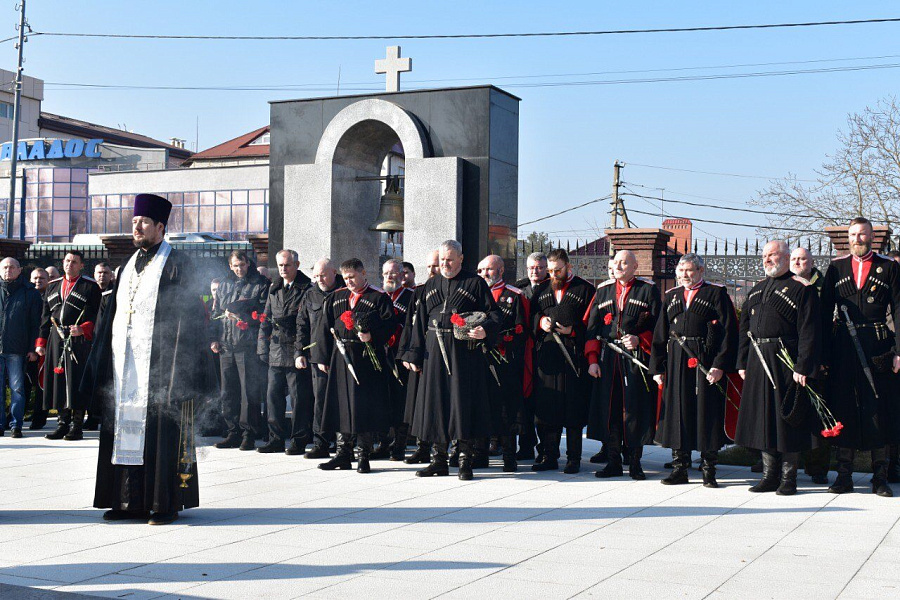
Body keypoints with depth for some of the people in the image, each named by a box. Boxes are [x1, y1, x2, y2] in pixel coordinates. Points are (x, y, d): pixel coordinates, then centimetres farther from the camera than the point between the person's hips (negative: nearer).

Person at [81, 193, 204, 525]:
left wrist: (181, 364, -17)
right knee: (124, 428, 6)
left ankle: (165, 502, 2)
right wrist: (103, 363, 13)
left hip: (158, 364, -7)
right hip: (124, 363, 7)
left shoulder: (177, 264, -3)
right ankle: (130, 500, 14)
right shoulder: (129, 266, 19)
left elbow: (188, 317, -9)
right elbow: (112, 315, 19)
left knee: (161, 432, -5)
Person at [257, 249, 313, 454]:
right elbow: (266, 320, 19)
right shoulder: (274, 289, 17)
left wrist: (283, 321, -14)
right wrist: (263, 347, 12)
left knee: (298, 397, -3)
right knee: (273, 395, 9)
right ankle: (276, 439, 19)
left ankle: (299, 441, 5)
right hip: (276, 351, 7)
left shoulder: (307, 288, -5)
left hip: (296, 351, -7)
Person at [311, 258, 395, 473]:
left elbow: (389, 326, -5)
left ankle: (363, 457, 5)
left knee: (365, 407, -2)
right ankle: (343, 454, 15)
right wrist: (321, 358, 6)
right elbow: (324, 328, 13)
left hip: (367, 359, -5)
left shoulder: (379, 298, 0)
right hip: (340, 359, 5)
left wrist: (372, 336, -22)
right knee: (341, 405, 7)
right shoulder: (335, 298, 14)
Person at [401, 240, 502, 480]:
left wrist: (485, 330, -23)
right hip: (434, 352, 4)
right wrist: (414, 354, 9)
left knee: (463, 402, -5)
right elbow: (420, 322, 15)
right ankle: (438, 458, 14)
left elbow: (493, 313, -1)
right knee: (434, 402, 5)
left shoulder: (475, 283, 2)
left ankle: (465, 460, 3)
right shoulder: (431, 285, 16)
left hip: (465, 351, -4)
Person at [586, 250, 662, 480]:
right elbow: (592, 328, 12)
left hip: (637, 359, -3)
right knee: (608, 409, 3)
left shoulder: (649, 290, 4)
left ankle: (635, 463, 9)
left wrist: (640, 340, -15)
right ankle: (613, 462, 11)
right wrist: (592, 359, 4)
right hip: (607, 359, 3)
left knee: (635, 409, -2)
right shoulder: (603, 291, 14)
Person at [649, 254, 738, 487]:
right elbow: (660, 335, 15)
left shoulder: (717, 294, 2)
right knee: (677, 411, 5)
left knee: (707, 413, -1)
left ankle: (709, 470, 8)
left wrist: (720, 365, -14)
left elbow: (729, 332, -5)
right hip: (676, 362, 4)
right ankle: (680, 468, 14)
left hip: (706, 362, -4)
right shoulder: (671, 297, 16)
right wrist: (657, 367, 7)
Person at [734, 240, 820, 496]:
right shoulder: (756, 290, 16)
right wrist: (743, 363, 10)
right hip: (758, 361, 6)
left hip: (785, 361, -6)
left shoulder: (802, 289, -4)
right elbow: (745, 329, 18)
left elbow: (809, 331, -10)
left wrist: (802, 367, -17)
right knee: (762, 417, 8)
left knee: (786, 418, -2)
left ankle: (788, 479, 7)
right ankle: (770, 474, 18)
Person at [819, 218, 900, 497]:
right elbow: (826, 312, 8)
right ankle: (844, 475, 11)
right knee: (844, 409, 3)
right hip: (843, 346, 1)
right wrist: (823, 354, 1)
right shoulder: (836, 267, 10)